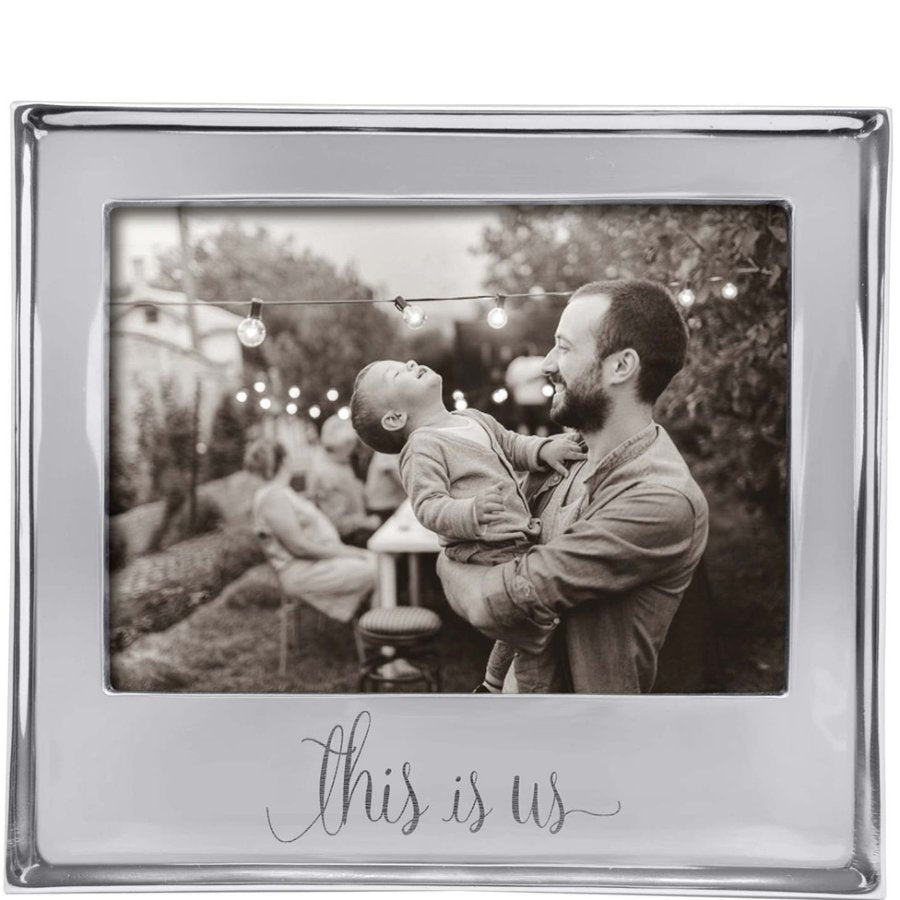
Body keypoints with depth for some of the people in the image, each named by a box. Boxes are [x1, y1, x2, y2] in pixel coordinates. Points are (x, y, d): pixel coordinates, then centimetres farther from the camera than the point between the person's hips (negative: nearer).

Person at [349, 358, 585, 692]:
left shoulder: (475, 418, 12)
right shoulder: (422, 448, -13)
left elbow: (512, 445, 22)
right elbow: (429, 506, -21)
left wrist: (543, 448, 2)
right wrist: (469, 514, -39)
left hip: (521, 539, 9)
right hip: (488, 554, -9)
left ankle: (494, 685, 45)